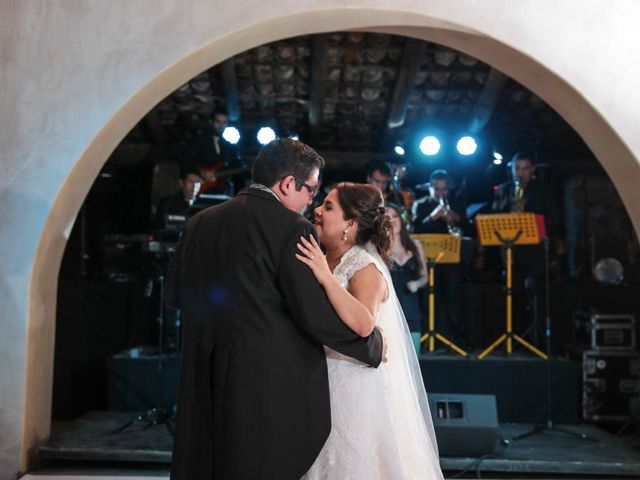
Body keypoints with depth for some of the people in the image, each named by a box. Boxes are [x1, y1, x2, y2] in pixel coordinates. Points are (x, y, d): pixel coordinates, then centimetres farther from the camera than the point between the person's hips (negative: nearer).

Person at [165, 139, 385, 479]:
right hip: (270, 382, -6)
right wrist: (372, 343, 0)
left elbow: (173, 295, 14)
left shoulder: (199, 223, 6)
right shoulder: (292, 228, -12)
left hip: (202, 381, 6)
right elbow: (315, 314, -16)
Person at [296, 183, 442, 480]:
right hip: (326, 385, 7)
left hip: (357, 389, -7)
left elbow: (363, 325, -32)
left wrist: (327, 279, -34)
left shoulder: (366, 268, -15)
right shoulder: (322, 261, 6)